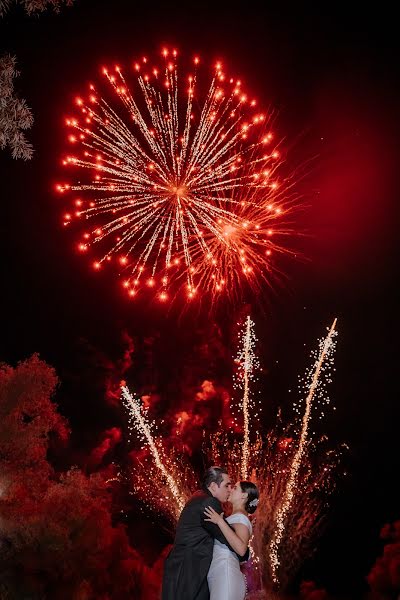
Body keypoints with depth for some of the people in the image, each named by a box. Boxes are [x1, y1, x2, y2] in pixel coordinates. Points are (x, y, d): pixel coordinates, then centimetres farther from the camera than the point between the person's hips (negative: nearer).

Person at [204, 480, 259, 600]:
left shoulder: (240, 517, -8)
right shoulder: (236, 517, 22)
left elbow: (241, 549, -25)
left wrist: (220, 522, -25)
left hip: (225, 574, -9)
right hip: (220, 574, 9)